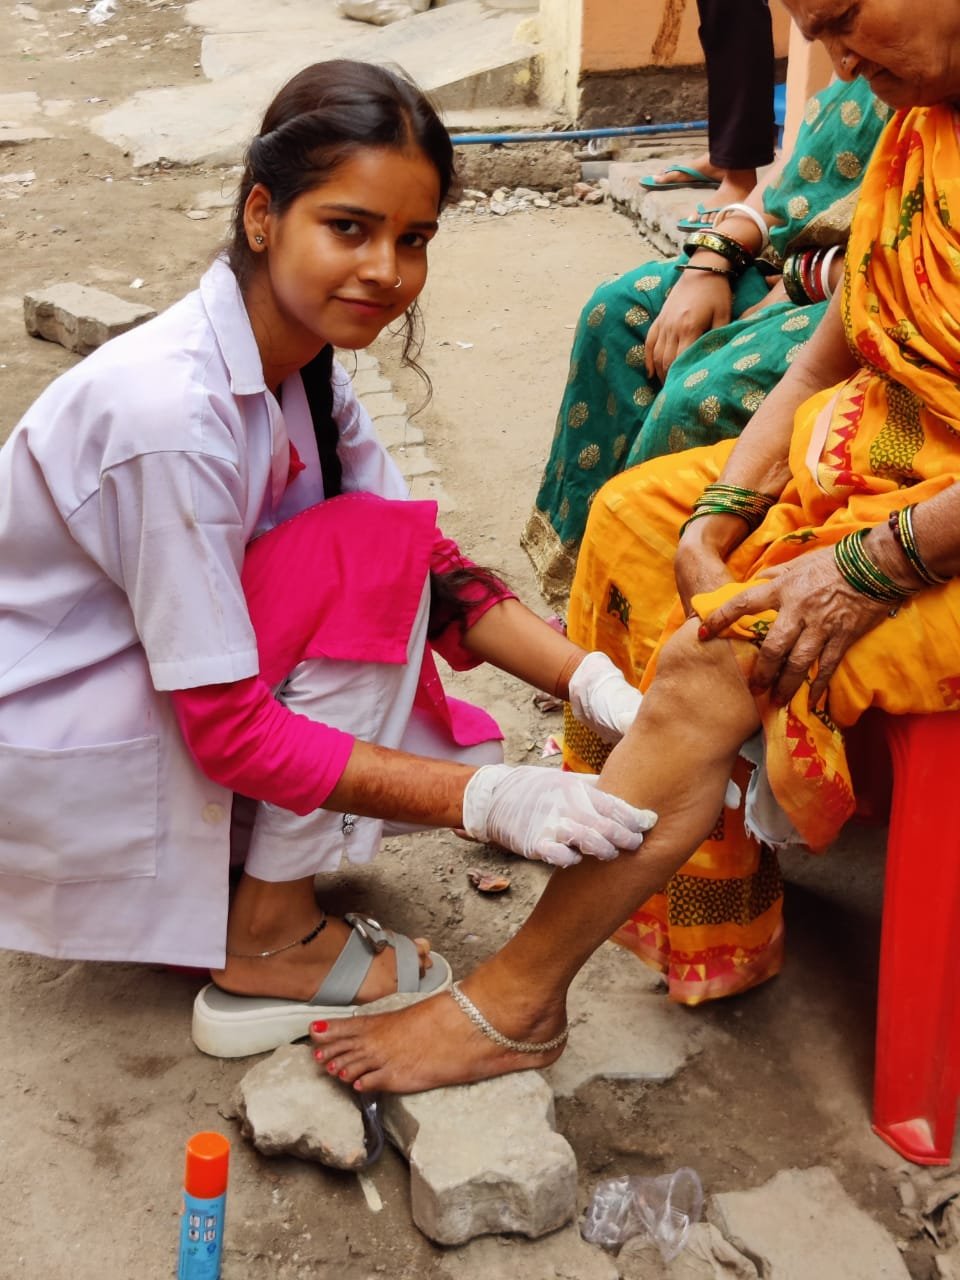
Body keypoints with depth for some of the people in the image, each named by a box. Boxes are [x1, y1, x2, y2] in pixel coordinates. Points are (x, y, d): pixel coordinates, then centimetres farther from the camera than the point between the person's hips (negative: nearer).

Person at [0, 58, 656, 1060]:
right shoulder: (174, 412, -30)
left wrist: (595, 683, -17)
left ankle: (209, 881, 12)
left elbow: (434, 568, -3)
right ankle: (268, 943, -12)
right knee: (374, 554, -21)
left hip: (132, 689, 8)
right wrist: (487, 800, -31)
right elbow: (231, 732, -28)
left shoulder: (299, 360, -3)